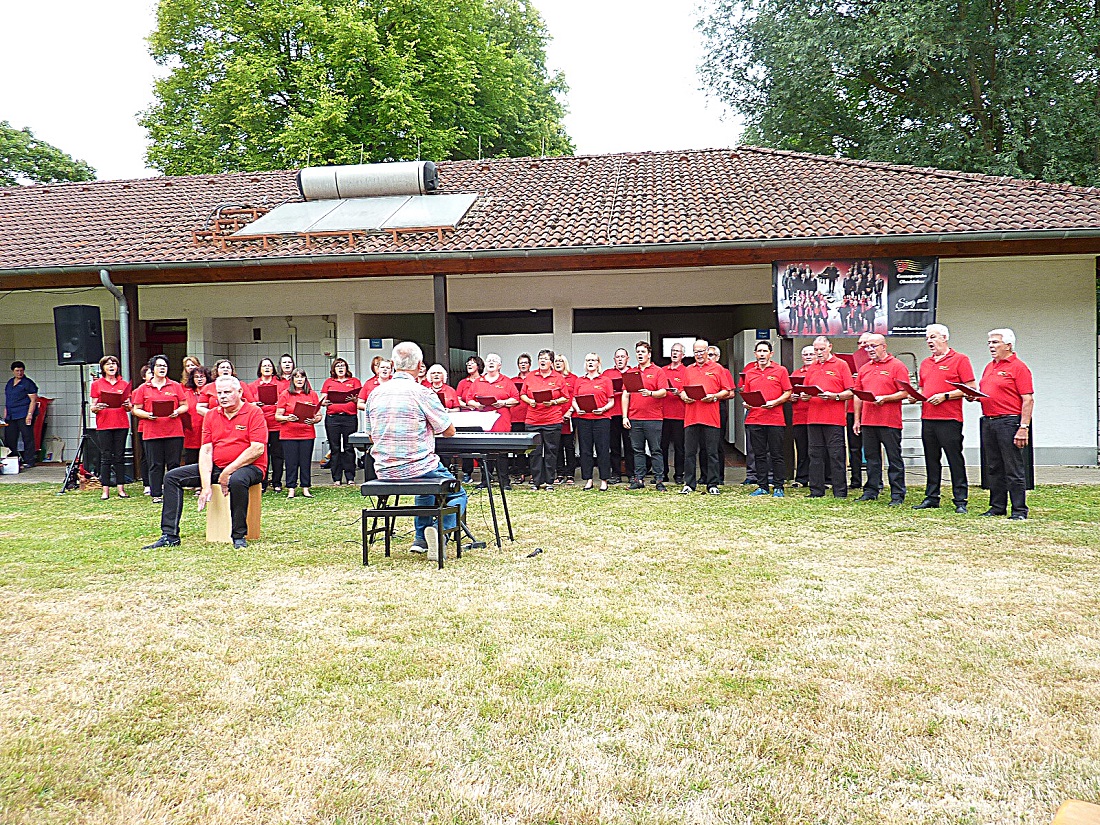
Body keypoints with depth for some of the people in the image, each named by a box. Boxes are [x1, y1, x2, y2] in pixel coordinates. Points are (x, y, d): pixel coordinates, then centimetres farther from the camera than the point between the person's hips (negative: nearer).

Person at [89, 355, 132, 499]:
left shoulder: (124, 384, 11)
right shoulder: (97, 384, 7)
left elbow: (129, 408, 13)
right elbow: (93, 408, 5)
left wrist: (127, 405, -9)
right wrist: (97, 407, -16)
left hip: (121, 424, 1)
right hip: (103, 425, -1)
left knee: (120, 456, 3)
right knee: (106, 457, -1)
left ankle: (121, 488, 6)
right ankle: (105, 490, 1)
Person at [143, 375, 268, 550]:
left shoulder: (254, 412, -8)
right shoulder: (211, 416, 10)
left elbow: (257, 449, -17)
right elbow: (206, 450, 2)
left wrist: (228, 472, -18)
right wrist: (205, 485, -11)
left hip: (249, 467, -7)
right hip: (216, 467, 7)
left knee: (237, 480, -41)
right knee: (172, 477, -2)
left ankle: (239, 537, -25)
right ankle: (170, 535, -3)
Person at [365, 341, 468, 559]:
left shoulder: (375, 394, 5)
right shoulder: (422, 393, -12)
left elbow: (372, 437, 16)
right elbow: (449, 431, -3)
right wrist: (431, 427, 19)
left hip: (384, 472, 6)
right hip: (417, 466, -6)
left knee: (426, 488, 36)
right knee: (458, 494, 17)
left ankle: (421, 537, 30)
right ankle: (440, 531, -10)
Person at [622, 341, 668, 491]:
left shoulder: (658, 371, 3)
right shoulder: (630, 372, 13)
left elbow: (663, 392, -6)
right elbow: (625, 395, 11)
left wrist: (650, 393, -26)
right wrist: (624, 416, 4)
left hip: (653, 418, -4)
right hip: (634, 418, 4)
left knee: (656, 450, -1)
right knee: (637, 450, 7)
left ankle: (659, 481, 2)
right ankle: (639, 479, 12)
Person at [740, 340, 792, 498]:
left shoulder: (780, 370, 3)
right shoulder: (749, 372, 14)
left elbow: (788, 393, 0)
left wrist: (775, 402, -14)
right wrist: (746, 403, -2)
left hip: (775, 419, -4)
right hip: (754, 418, 4)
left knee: (776, 455, 0)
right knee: (759, 455, 8)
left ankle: (778, 487, 6)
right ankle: (762, 486, 14)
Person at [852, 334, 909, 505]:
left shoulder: (897, 366, -2)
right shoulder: (864, 369, 16)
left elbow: (905, 393, -7)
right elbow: (858, 396, 18)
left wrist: (885, 398, -20)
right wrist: (857, 420, 14)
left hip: (890, 422, -6)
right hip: (867, 421, 6)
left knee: (894, 459, -1)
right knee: (871, 458, 10)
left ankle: (897, 495, 2)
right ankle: (871, 491, 17)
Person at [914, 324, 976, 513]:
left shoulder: (960, 359, -2)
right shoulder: (925, 363, 18)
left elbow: (971, 388, -8)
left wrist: (945, 396, -15)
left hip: (949, 419, -7)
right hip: (927, 418, 7)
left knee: (955, 460, -3)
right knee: (931, 460, 10)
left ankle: (960, 500, 1)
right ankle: (931, 498, 17)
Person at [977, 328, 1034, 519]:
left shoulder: (1018, 367, -6)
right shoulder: (989, 367, 18)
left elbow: (1028, 400, -12)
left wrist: (1024, 428, -18)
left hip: (1009, 421, -8)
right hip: (988, 421, 8)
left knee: (1013, 469, -4)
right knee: (993, 468, 11)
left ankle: (1019, 510, 2)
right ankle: (997, 506, 18)